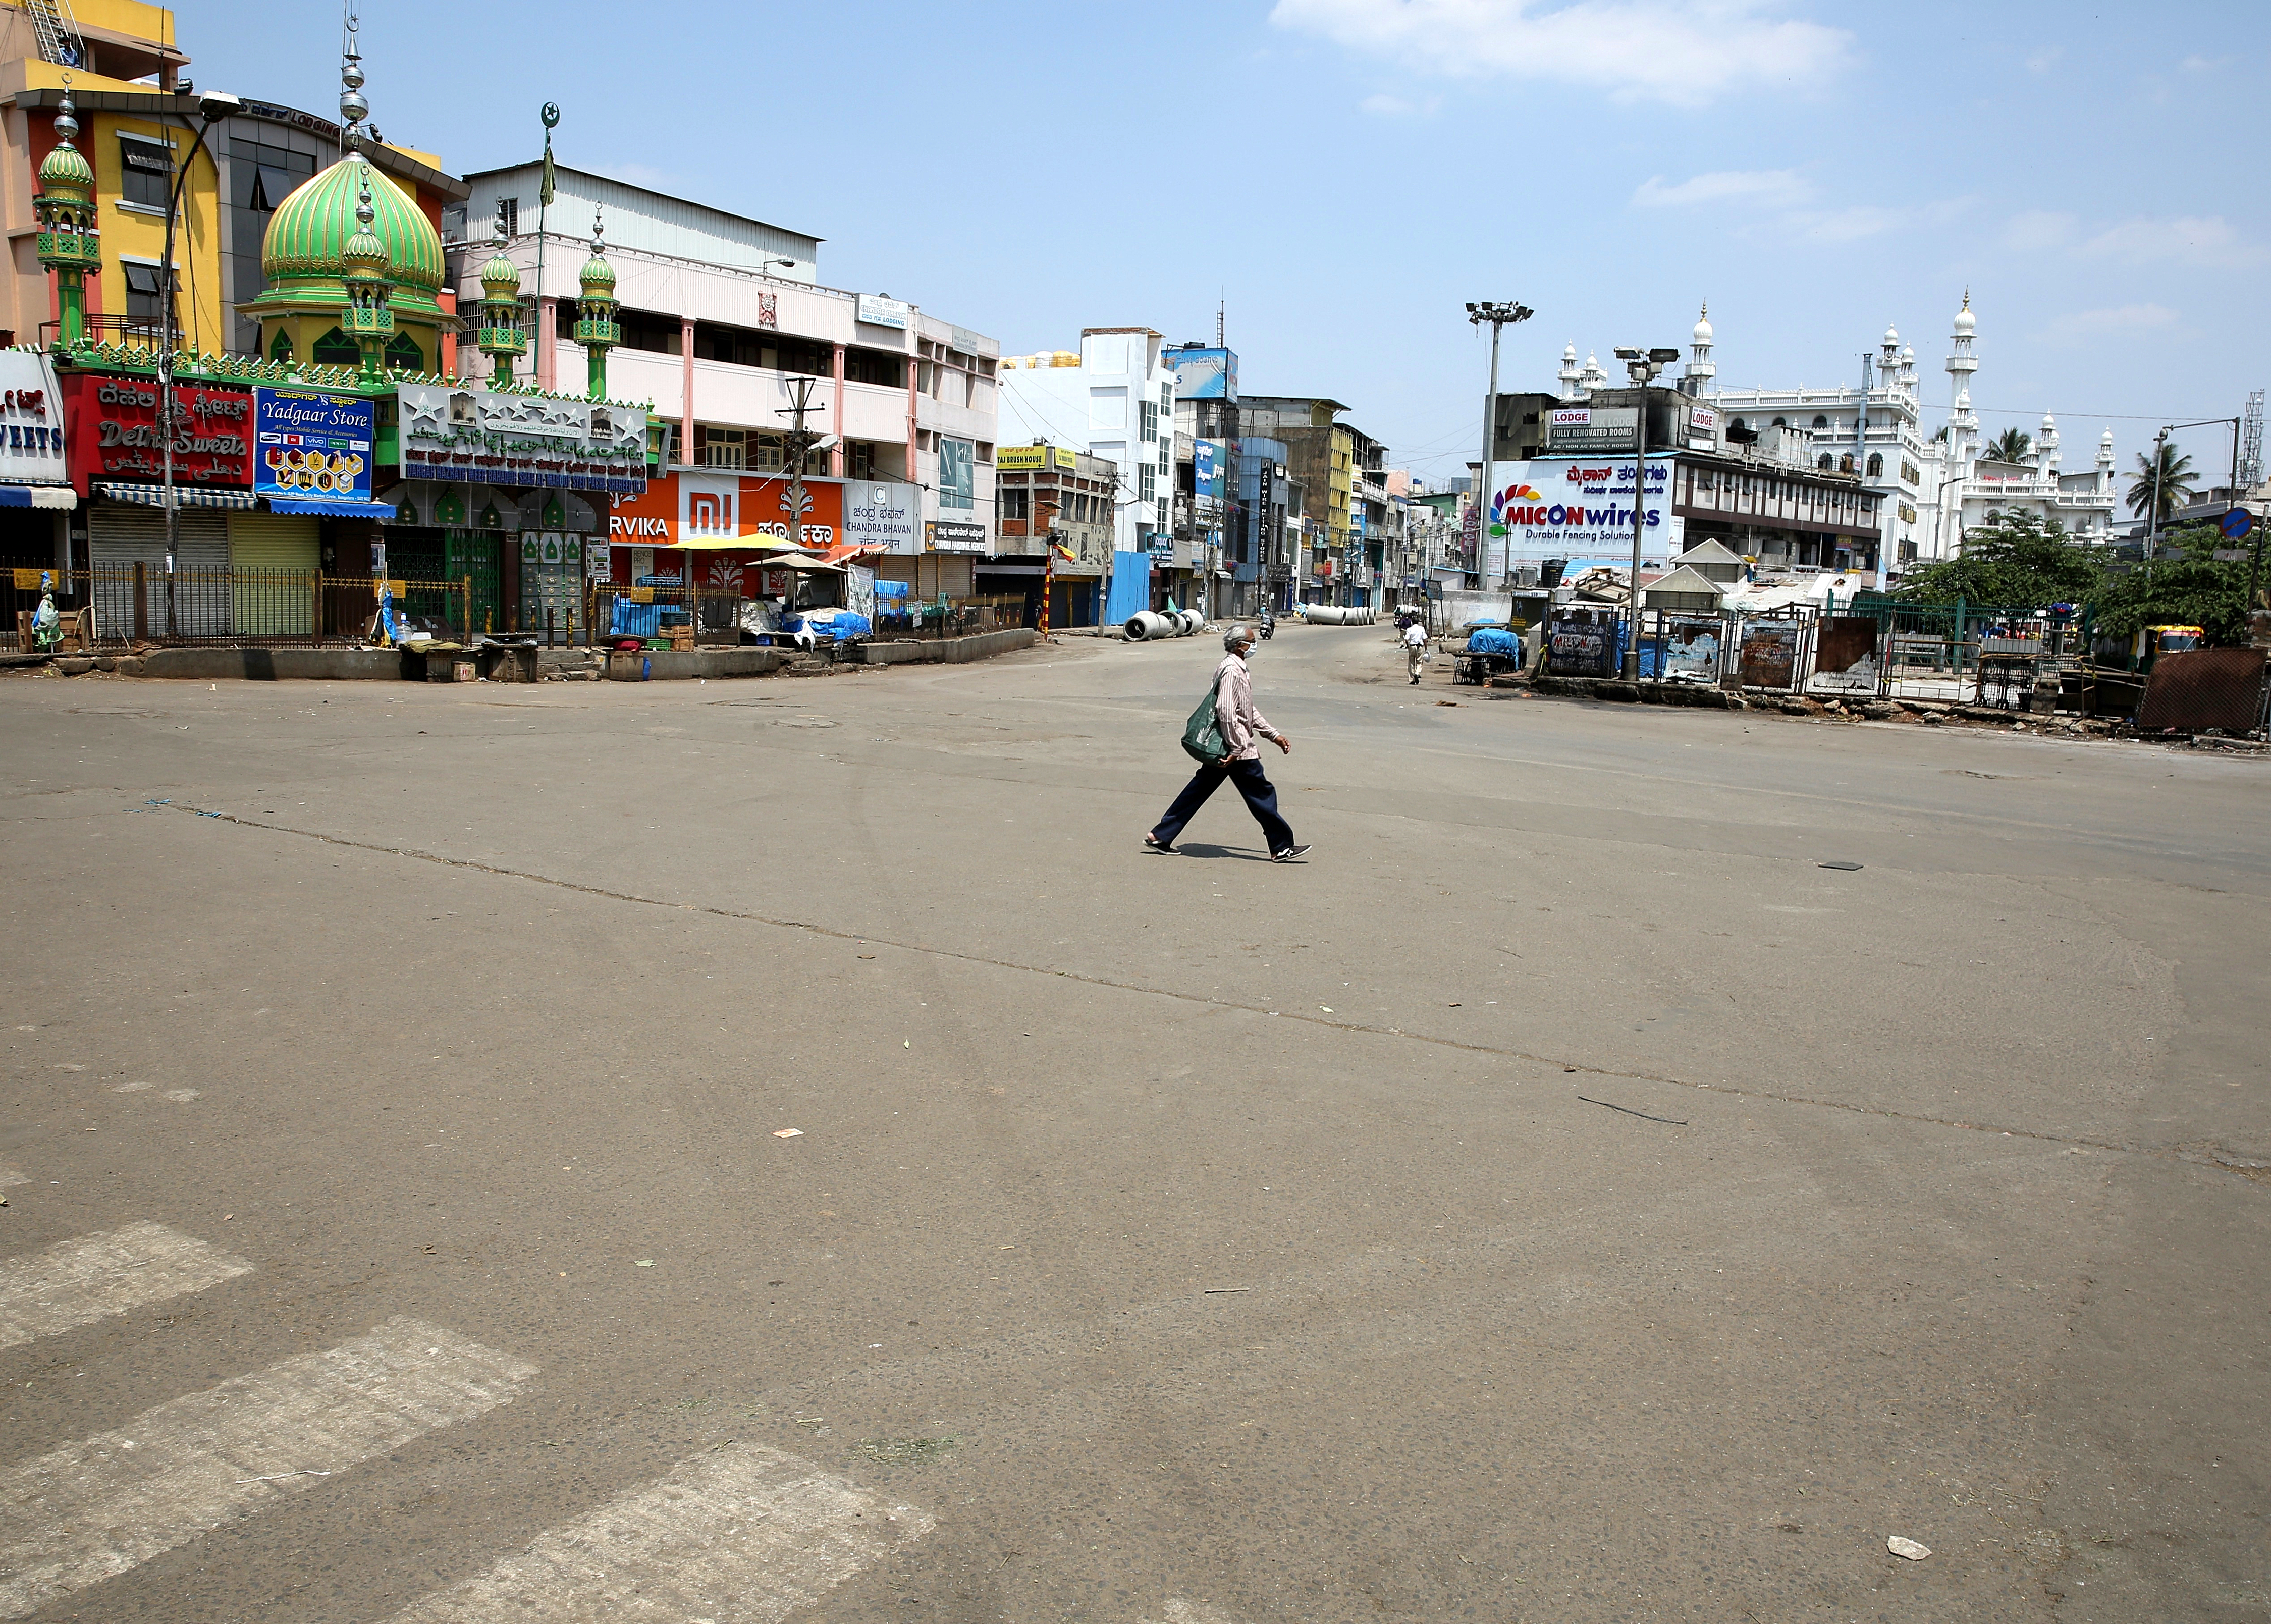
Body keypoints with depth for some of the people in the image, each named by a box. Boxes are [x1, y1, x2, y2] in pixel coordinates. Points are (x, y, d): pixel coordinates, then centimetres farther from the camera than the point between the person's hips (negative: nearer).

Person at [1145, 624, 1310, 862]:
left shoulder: (1238, 669, 17)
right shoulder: (1232, 670, -16)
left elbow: (1249, 711, 25)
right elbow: (1226, 711, -24)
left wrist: (1274, 735, 25)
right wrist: (1237, 748, -23)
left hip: (1222, 749, 10)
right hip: (1236, 748, -10)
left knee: (1198, 791, 11)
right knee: (1262, 794, 0)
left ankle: (1160, 836, 12)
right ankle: (1281, 847, 9)